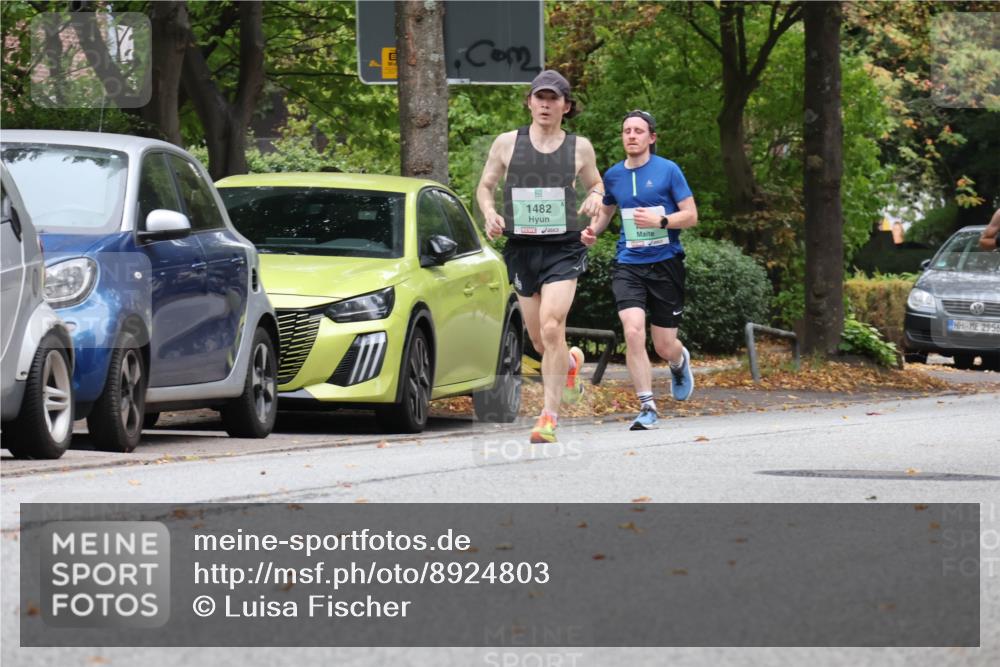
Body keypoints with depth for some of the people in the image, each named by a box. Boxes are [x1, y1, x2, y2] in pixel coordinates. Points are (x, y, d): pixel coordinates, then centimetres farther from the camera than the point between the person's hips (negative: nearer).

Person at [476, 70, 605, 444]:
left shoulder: (579, 147, 4)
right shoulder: (507, 143, 3)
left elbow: (595, 183, 20)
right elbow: (485, 187, 12)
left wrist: (595, 197, -4)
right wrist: (490, 215, -9)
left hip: (563, 249, -2)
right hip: (522, 249, 2)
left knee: (551, 327, -20)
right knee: (539, 341, 9)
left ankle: (550, 416, -15)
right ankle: (571, 363, 46)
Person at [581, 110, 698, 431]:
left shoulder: (668, 170, -3)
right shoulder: (613, 175, 8)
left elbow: (691, 215, -3)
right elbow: (605, 211, 26)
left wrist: (660, 220, -21)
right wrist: (592, 230, 5)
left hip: (665, 263, -2)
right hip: (628, 264, 2)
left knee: (664, 346, 4)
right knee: (634, 332, -19)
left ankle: (680, 361, 43)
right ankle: (647, 407, -12)